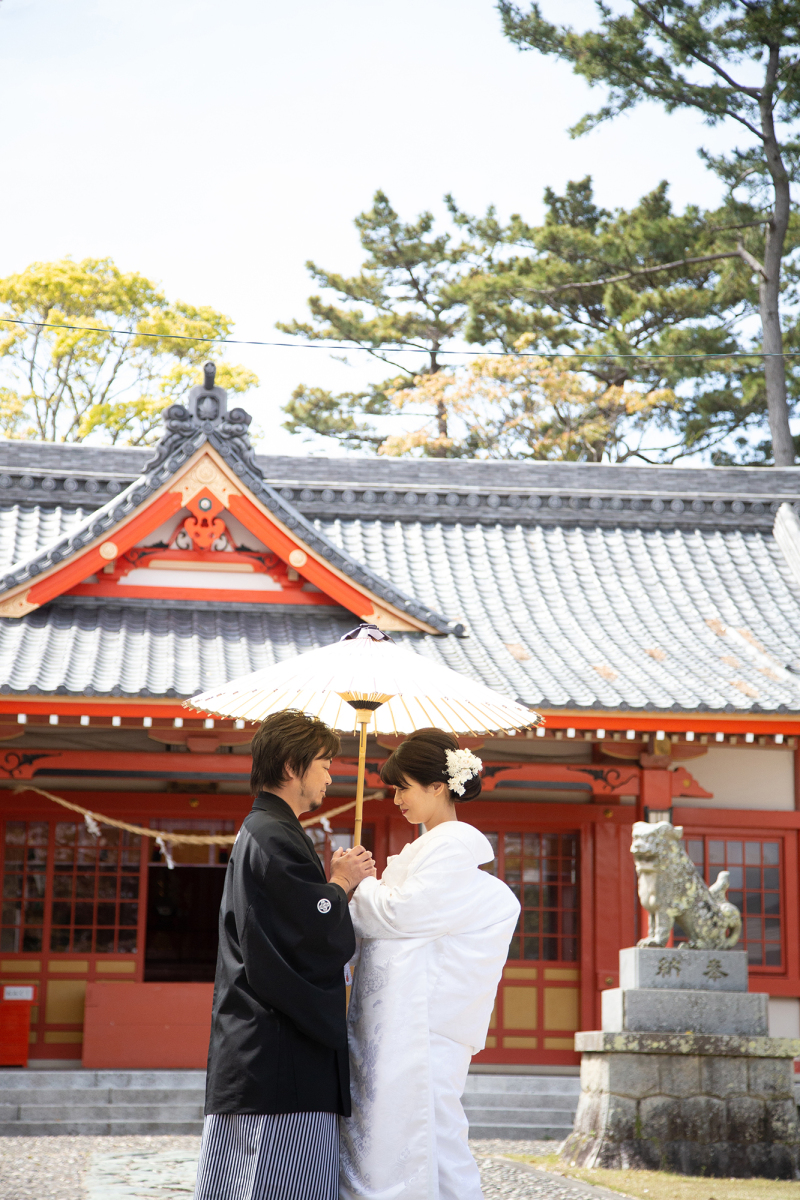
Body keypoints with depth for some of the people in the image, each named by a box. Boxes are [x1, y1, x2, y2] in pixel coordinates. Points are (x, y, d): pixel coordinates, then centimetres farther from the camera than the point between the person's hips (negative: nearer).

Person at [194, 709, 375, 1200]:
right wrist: (342, 884, -2)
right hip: (286, 1054, -11)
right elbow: (320, 940, -19)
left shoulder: (259, 832, 21)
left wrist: (336, 882, 11)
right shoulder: (276, 838, -13)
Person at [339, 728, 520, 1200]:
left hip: (419, 1019, -10)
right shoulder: (430, 846, 22)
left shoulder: (454, 845, -7)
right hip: (395, 1019, 10)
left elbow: (404, 912, -14)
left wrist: (355, 887, 0)